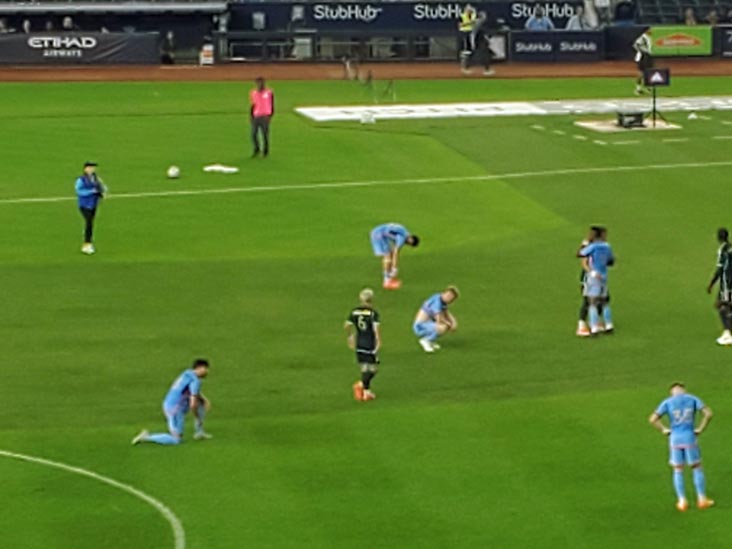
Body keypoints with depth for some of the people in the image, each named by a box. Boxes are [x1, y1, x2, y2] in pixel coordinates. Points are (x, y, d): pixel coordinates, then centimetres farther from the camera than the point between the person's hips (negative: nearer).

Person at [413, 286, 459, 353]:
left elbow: (447, 314, 16)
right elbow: (439, 320, -27)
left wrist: (454, 322, -3)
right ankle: (426, 340, -8)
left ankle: (429, 340, 11)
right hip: (421, 327, -10)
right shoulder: (437, 301, -24)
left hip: (428, 324, 10)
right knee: (443, 327, -32)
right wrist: (449, 324, -8)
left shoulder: (442, 300, 5)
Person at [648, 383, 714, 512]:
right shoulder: (692, 399, 4)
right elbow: (708, 413, -7)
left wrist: (664, 430, 4)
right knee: (697, 468, 12)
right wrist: (700, 429, 0)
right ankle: (702, 499, 12)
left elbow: (653, 419, -6)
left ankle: (682, 501, 8)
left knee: (678, 471, 12)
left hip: (675, 439, 0)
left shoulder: (668, 402, 2)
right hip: (690, 438, 0)